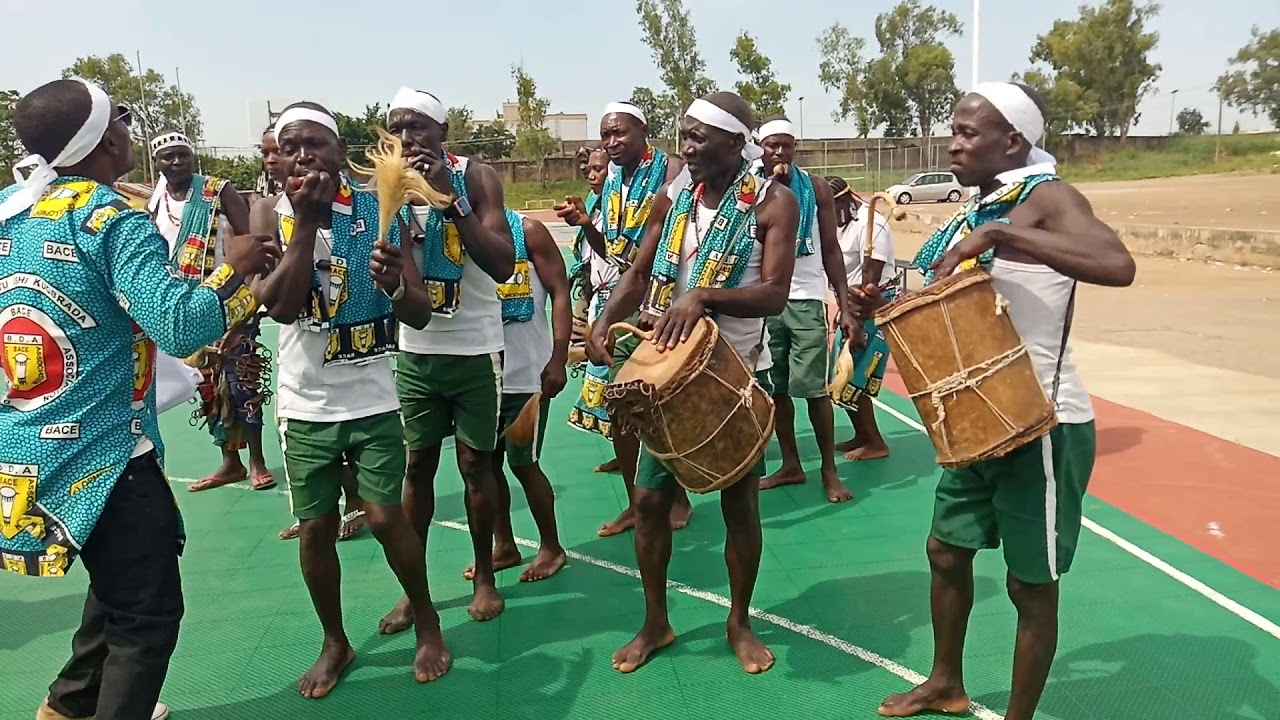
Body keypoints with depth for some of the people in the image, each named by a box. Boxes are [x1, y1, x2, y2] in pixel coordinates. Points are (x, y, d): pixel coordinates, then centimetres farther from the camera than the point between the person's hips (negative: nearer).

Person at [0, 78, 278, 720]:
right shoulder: (111, 219, -17)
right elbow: (179, 325, -26)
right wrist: (234, 266, -12)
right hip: (101, 455, -8)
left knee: (118, 585, 27)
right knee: (148, 613, 5)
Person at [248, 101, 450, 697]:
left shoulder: (377, 210, -6)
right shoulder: (271, 216, -5)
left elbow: (421, 315, -8)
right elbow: (279, 306, -20)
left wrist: (395, 285, -30)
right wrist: (306, 221, -22)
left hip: (374, 400, -1)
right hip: (306, 405, 1)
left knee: (385, 517, -4)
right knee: (315, 529, 8)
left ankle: (428, 622, 21)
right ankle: (335, 643, 30)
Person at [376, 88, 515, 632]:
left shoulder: (476, 178, -8)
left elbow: (503, 264, -19)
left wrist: (450, 197, -25)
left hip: (474, 350, -2)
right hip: (414, 352, 3)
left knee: (475, 465, 8)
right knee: (417, 466, 9)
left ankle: (484, 577, 25)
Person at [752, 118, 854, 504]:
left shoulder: (816, 188, 3)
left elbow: (831, 248, 4)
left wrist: (845, 304, -2)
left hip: (806, 299, -2)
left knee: (813, 388, -4)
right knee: (776, 387, 8)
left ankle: (830, 471, 8)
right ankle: (791, 465, 21)